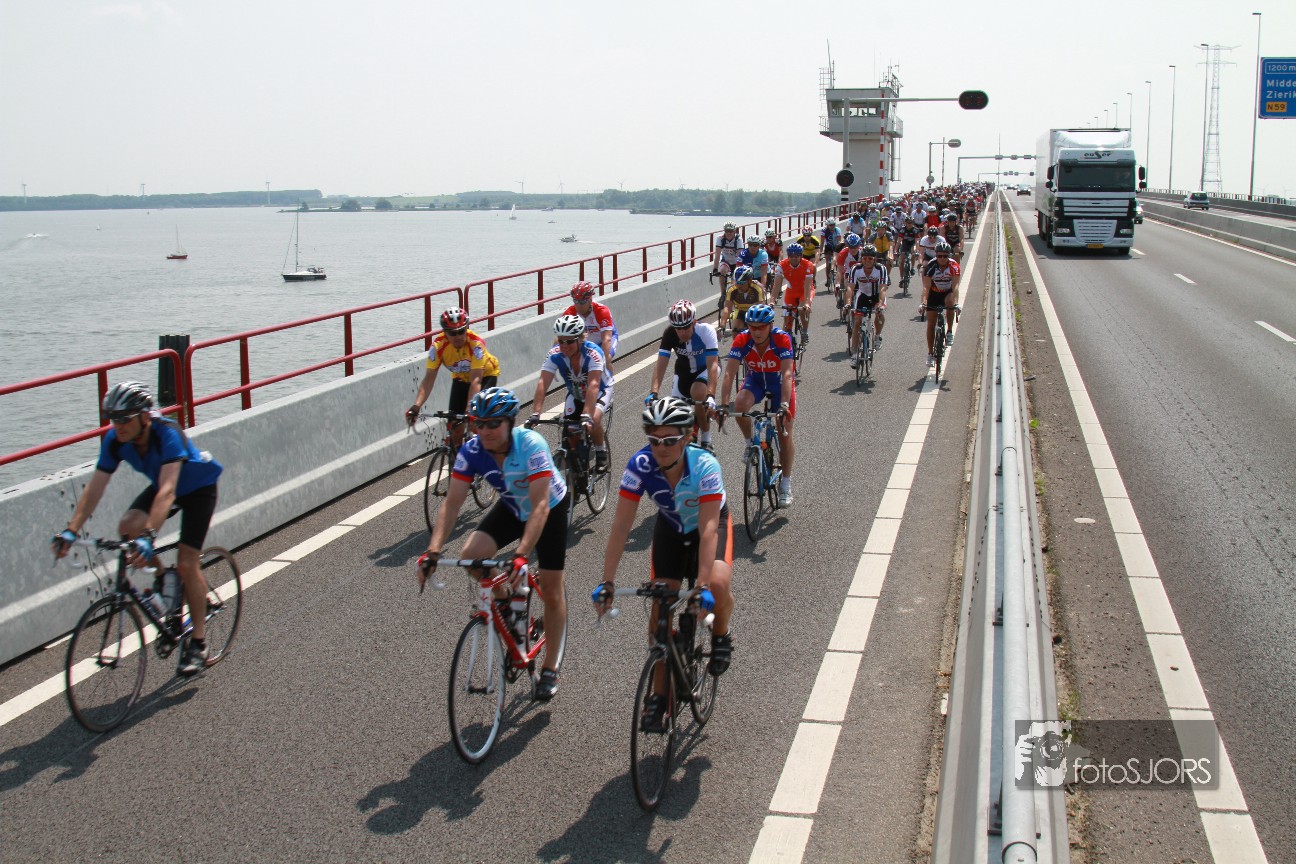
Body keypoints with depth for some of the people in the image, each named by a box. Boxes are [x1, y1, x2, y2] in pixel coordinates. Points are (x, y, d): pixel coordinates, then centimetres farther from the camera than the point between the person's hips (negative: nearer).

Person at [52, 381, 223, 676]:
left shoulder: (167, 434, -38)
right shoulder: (115, 440, -21)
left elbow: (167, 491, -48)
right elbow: (94, 488, -22)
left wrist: (149, 536, -60)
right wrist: (71, 530, -34)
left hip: (199, 488, -6)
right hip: (162, 485, 6)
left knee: (186, 564, -14)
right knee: (127, 528, -22)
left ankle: (198, 643, 1)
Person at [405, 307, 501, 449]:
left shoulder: (476, 343, -37)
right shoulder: (438, 346, -28)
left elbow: (476, 380, -41)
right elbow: (429, 379, -31)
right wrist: (416, 406, -44)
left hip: (485, 375, -3)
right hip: (461, 378, 3)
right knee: (455, 425, -7)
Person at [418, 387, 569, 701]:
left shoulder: (531, 445, -36)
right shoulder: (472, 451, -23)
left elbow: (540, 506, -41)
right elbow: (451, 503, -25)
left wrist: (521, 554, -52)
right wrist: (433, 551, -38)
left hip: (550, 509, -4)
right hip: (511, 508, 4)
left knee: (551, 590, -1)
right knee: (470, 555, -21)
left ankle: (550, 669, 17)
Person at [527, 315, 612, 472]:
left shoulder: (593, 353, -35)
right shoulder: (554, 355, -26)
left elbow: (593, 385, -45)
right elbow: (543, 383, -34)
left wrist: (586, 415, -57)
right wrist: (535, 413, -46)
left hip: (600, 391, -4)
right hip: (575, 394, 4)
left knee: (593, 420, -31)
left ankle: (601, 453, -4)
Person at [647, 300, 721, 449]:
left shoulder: (706, 331, -33)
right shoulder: (670, 333, -26)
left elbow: (712, 365, -39)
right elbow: (661, 364, -29)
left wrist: (710, 396, -51)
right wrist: (653, 392, -43)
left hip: (706, 368, -3)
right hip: (684, 370, 3)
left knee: (698, 393, -33)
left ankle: (706, 439, -13)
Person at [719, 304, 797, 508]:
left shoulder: (782, 338, -31)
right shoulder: (742, 340, -26)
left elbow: (787, 374, -37)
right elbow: (729, 373, -29)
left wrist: (784, 404, -49)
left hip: (780, 382, -1)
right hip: (755, 380, 2)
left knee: (784, 433, -4)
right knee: (739, 406, -31)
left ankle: (786, 482, 13)